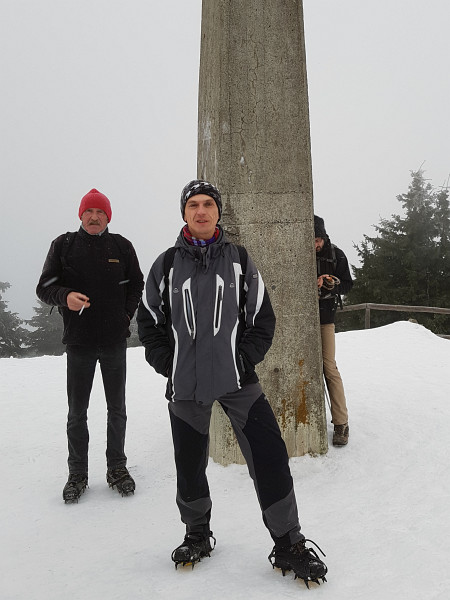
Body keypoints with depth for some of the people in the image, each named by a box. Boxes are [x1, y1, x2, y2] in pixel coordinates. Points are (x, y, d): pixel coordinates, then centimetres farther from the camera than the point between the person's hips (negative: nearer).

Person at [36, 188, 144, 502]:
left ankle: (117, 467, 25)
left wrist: (127, 314, 2)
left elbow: (137, 284, 15)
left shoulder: (121, 246, 6)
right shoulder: (64, 245, 5)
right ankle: (78, 473, 20)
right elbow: (44, 287, 2)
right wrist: (65, 296, -18)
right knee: (77, 411, 6)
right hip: (78, 341, -1)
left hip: (115, 341, 1)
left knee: (117, 409, 10)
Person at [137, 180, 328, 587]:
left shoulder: (239, 259, 4)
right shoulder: (167, 264, 5)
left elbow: (263, 317, 5)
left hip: (237, 381, -1)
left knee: (270, 457, -7)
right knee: (189, 464, 11)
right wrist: (170, 365, 0)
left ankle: (289, 546, 12)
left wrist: (245, 359, -5)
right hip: (185, 385, 1)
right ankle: (197, 535, 36)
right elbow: (149, 321, 9)